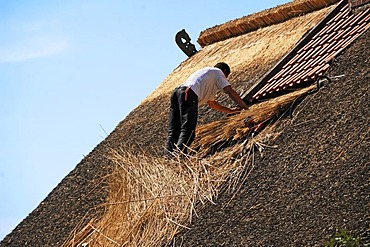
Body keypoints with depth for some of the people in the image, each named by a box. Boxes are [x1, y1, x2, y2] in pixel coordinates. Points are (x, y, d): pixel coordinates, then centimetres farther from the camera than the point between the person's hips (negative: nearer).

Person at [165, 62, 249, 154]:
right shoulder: (218, 72, 20)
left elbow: (211, 103, 46)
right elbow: (230, 92, 9)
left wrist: (230, 110, 49)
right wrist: (246, 108, 16)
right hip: (188, 94, -8)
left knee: (173, 132, 1)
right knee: (188, 130, -16)